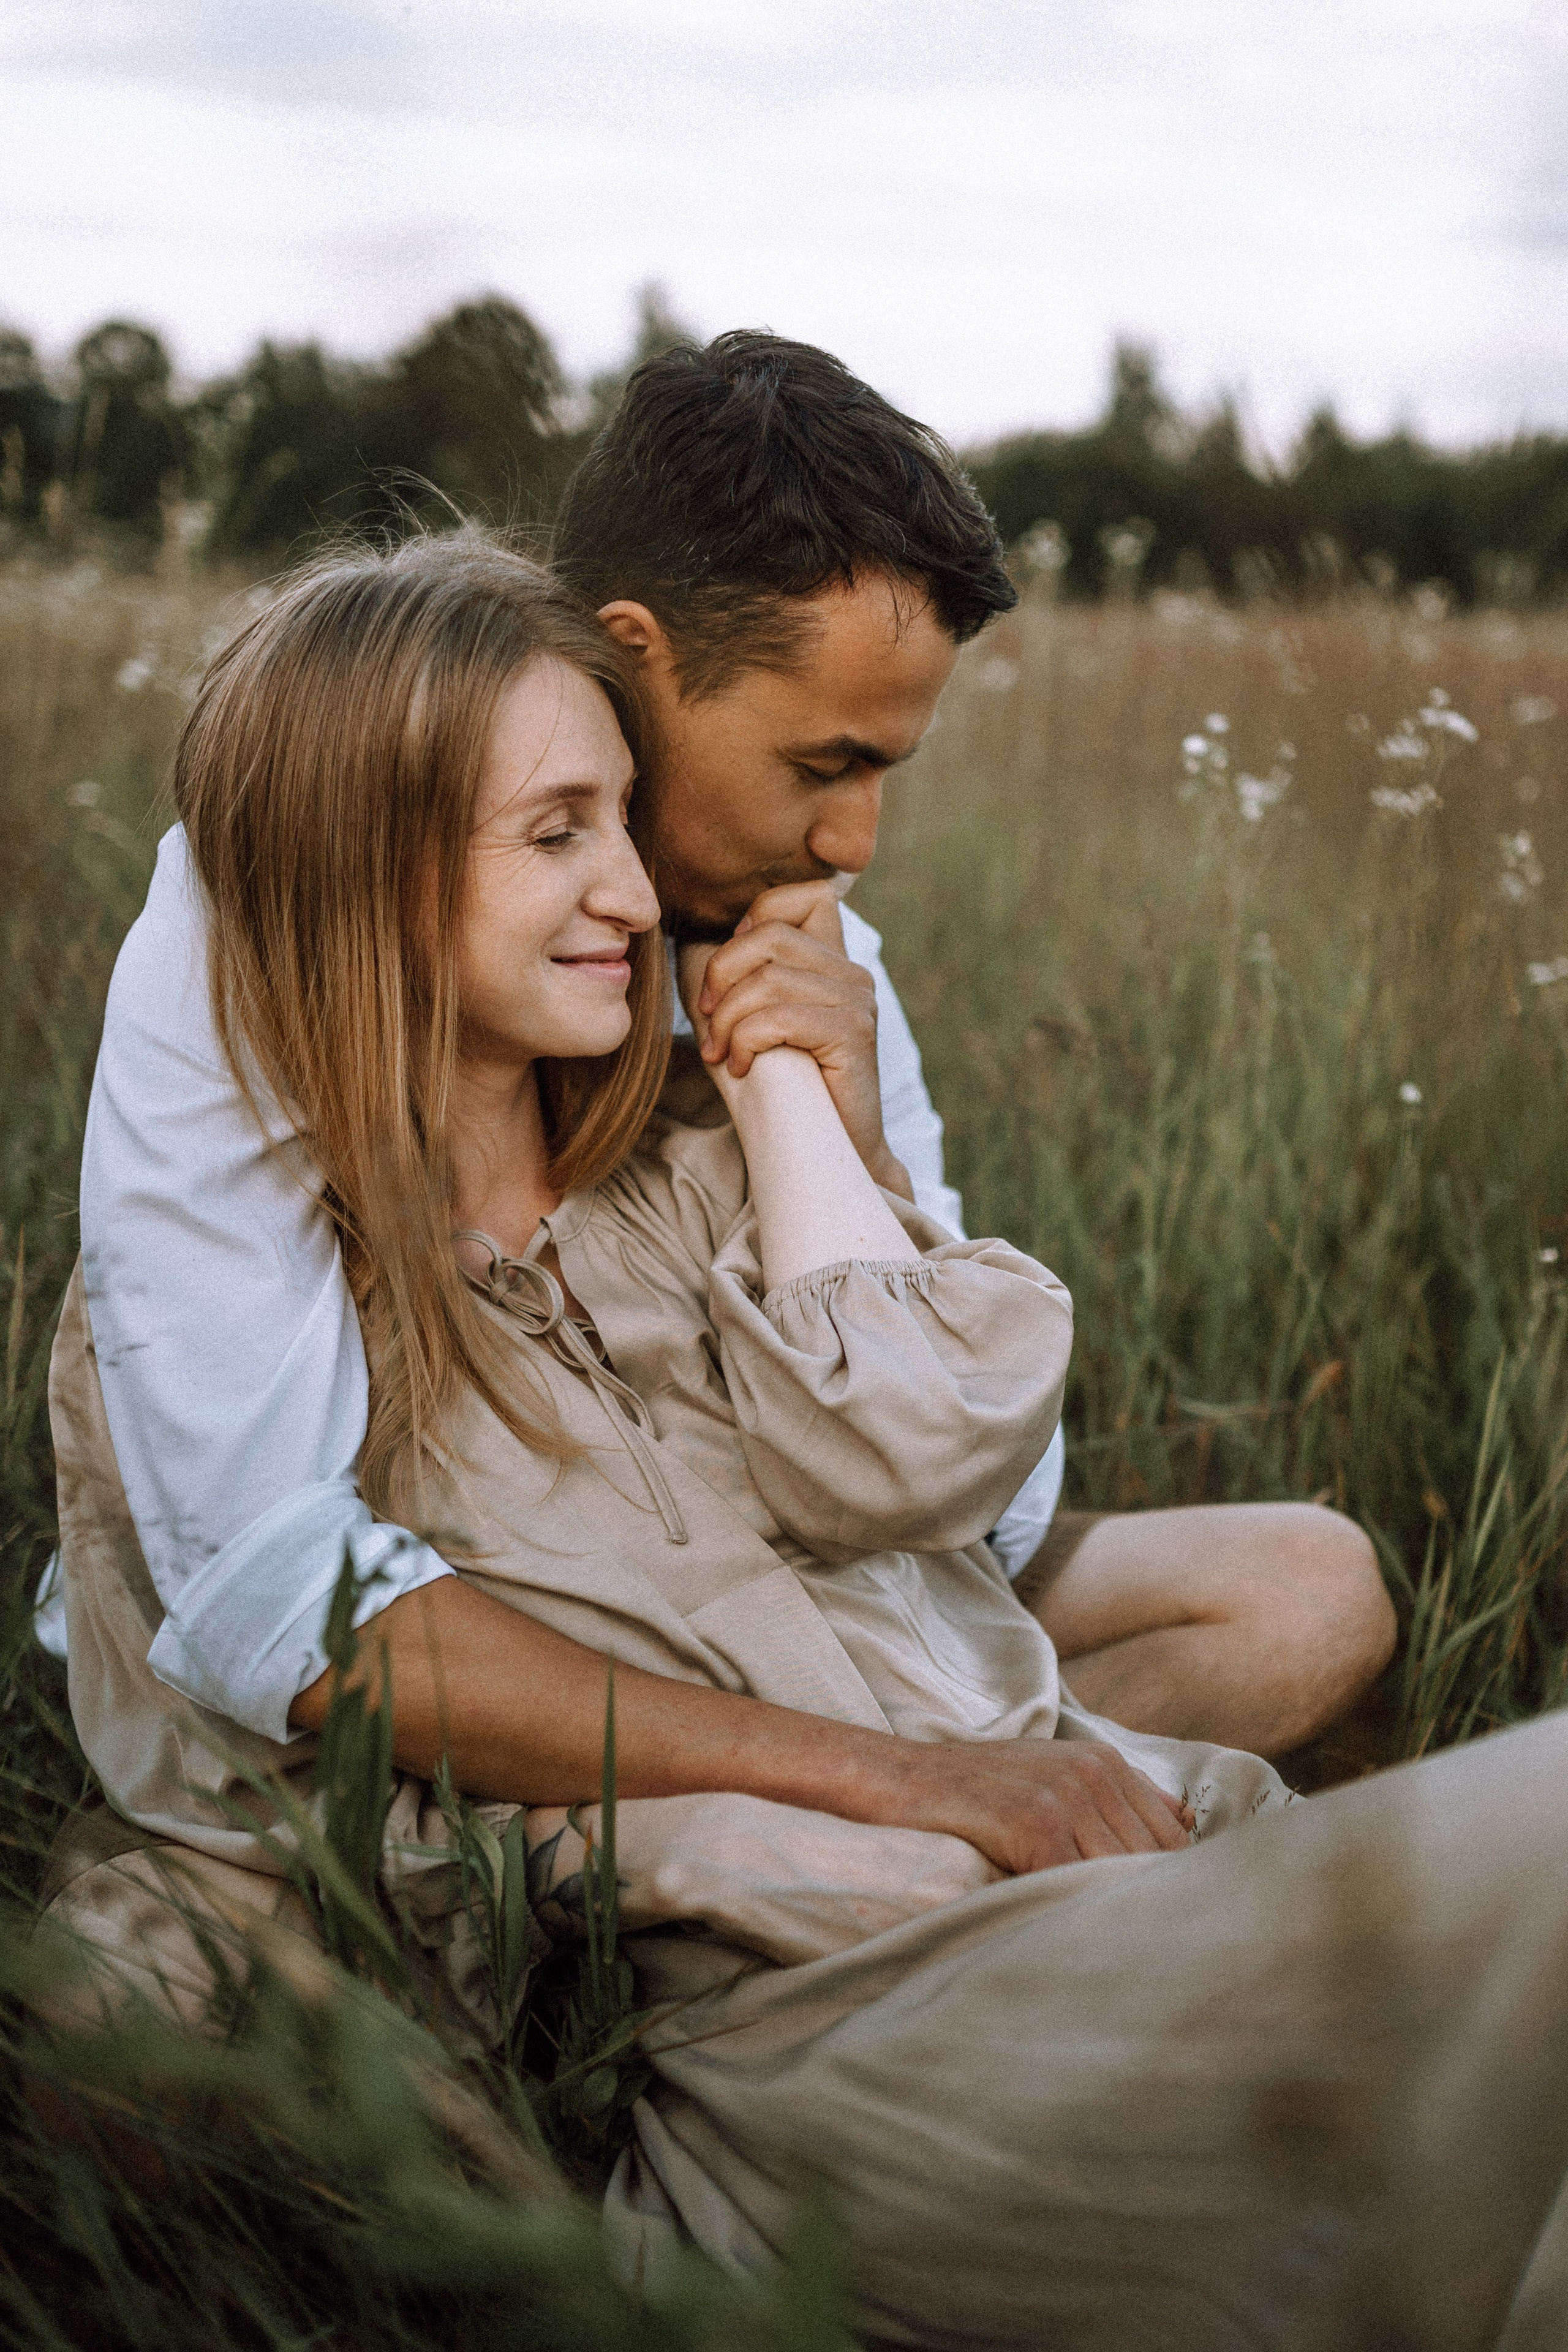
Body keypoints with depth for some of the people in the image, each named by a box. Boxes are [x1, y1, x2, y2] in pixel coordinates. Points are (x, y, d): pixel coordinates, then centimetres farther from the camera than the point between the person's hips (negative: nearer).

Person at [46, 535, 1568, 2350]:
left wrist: (773, 1058, 10)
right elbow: (334, 1678, -5)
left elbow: (903, 1452, 1)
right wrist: (878, 1771, -11)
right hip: (799, 1992, -5)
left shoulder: (692, 1177, 19)